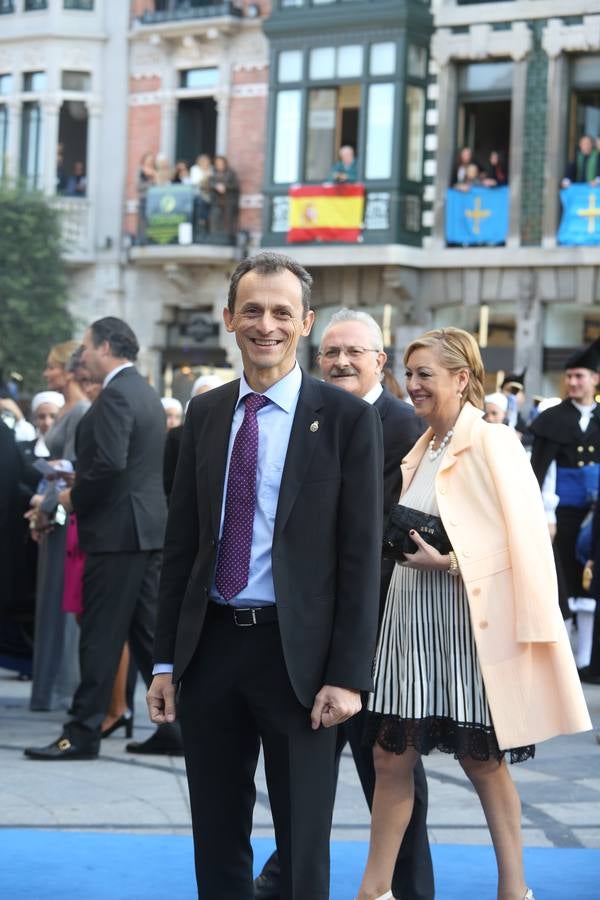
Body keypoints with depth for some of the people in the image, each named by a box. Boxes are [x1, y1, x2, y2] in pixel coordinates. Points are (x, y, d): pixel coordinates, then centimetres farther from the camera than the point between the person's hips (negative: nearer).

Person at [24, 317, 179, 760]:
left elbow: (109, 464, -24)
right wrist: (83, 494, 15)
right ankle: (176, 724, 12)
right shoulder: (145, 392, 16)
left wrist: (75, 498, -9)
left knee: (101, 635, -6)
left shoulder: (116, 396, -15)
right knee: (148, 631, 12)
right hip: (148, 527, 10)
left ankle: (83, 733, -3)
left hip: (117, 531, -10)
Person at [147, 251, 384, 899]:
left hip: (296, 651, -4)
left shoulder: (347, 419, -4)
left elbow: (361, 554, -7)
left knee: (302, 846, 5)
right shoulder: (204, 414, 9)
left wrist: (348, 675, -12)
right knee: (216, 842, 12)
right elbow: (180, 541, 11)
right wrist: (166, 660, 7)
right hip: (210, 644, 4)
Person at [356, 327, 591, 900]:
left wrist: (444, 561, -19)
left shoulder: (493, 445, -10)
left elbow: (525, 540, -17)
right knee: (391, 757, 7)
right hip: (412, 616, 7)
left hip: (470, 619, -7)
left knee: (481, 759, 3)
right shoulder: (420, 452, 13)